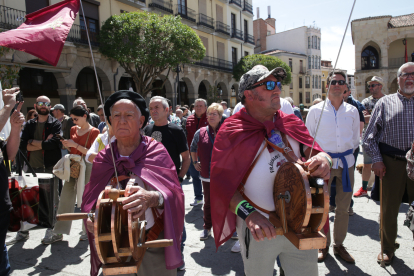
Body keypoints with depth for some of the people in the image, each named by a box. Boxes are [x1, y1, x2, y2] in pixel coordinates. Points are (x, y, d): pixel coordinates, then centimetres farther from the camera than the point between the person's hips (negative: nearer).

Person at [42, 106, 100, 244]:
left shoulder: (94, 132, -6)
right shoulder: (73, 129, 12)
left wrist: (75, 145, -18)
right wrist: (66, 145, 0)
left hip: (86, 167, -6)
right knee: (66, 197, 5)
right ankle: (58, 232, 14)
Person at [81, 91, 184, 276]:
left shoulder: (156, 153, -8)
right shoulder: (102, 159, 2)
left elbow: (174, 193, -18)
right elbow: (89, 200, 4)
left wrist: (153, 198, -39)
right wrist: (90, 219, -17)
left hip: (153, 246, -2)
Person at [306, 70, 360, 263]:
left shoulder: (352, 111, 7)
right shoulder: (316, 110, -1)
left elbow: (356, 139, 16)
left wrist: (346, 153, 8)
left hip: (346, 162, 3)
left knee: (344, 207, 10)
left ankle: (339, 245, 27)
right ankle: (323, 245, 21)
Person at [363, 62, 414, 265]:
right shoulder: (385, 102, 6)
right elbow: (370, 134, 4)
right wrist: (376, 159, -5)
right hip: (391, 162, -2)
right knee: (389, 208, 7)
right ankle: (388, 249, 25)